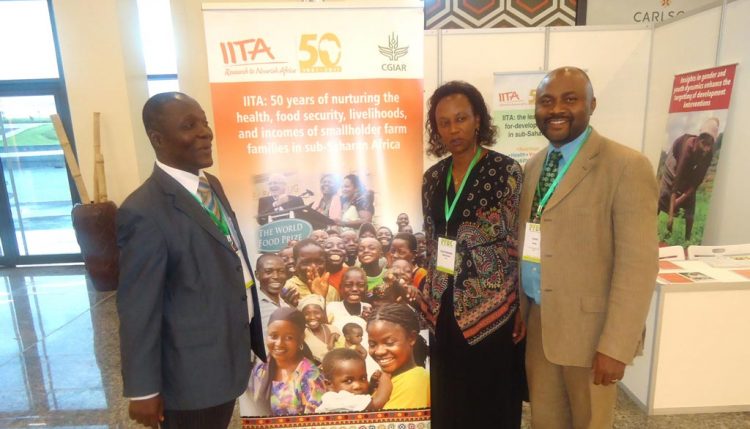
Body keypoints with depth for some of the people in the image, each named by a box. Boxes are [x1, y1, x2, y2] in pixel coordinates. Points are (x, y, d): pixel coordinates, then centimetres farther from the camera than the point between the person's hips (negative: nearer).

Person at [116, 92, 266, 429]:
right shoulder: (144, 212, -25)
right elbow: (138, 309, -21)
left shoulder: (211, 185, 2)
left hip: (231, 354, 8)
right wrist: (143, 390, -13)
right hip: (192, 373, -7)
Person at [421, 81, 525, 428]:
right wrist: (428, 295, 12)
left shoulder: (506, 171, -10)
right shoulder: (433, 177, 4)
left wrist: (523, 307, -8)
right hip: (444, 309, 5)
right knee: (449, 401, 19)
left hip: (492, 308, -4)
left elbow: (520, 244, -8)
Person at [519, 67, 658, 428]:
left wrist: (615, 345, -18)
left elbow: (638, 263, -17)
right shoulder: (533, 165, 7)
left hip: (588, 327, -5)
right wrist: (518, 310, 8)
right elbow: (527, 242, 8)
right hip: (536, 321, 6)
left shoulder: (627, 167, -14)